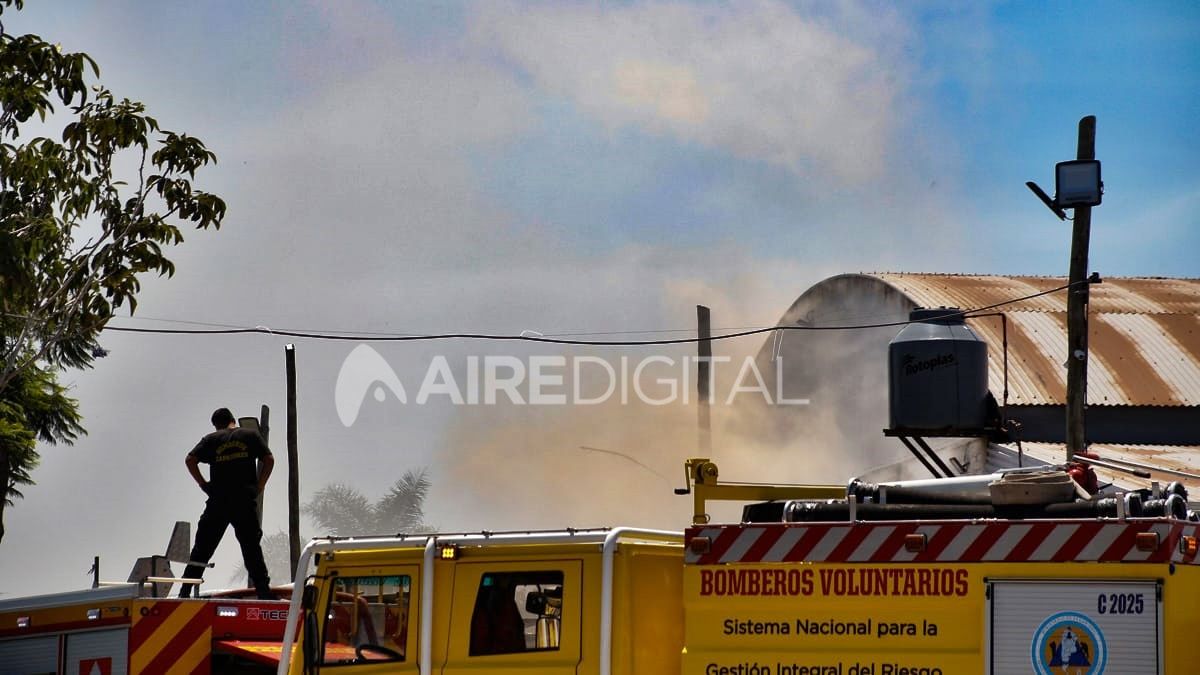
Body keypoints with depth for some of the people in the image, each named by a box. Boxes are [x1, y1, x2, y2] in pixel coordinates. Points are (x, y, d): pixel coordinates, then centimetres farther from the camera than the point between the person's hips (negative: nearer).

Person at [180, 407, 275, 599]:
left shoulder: (211, 440, 8)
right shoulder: (251, 436, 9)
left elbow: (190, 460, -3)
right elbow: (269, 459, 0)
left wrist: (203, 484, 3)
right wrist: (259, 486, 3)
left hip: (218, 502, 0)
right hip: (245, 502, 0)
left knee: (202, 549, 5)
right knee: (252, 548, 6)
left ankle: (185, 592, 2)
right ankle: (264, 592, 2)